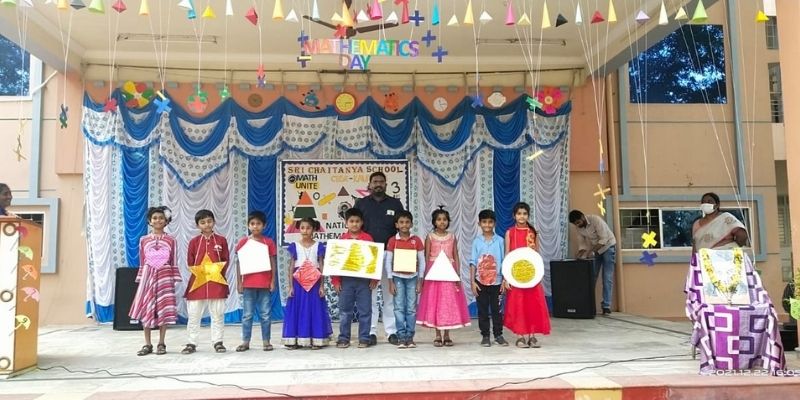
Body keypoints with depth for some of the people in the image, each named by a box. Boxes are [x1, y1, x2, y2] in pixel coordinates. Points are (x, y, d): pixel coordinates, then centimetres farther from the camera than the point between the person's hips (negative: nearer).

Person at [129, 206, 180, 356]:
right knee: (146, 310, 1)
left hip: (165, 277, -1)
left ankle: (161, 344, 9)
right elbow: (142, 263, 9)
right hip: (148, 276, 1)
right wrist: (140, 280, 5)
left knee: (164, 310, 0)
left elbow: (173, 263, 4)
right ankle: (147, 344, 10)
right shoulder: (143, 240, 5)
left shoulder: (170, 240, 2)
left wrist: (174, 280, 0)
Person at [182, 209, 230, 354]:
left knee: (217, 314, 4)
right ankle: (192, 343, 13)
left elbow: (225, 261, 4)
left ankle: (218, 342, 13)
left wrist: (220, 273, -10)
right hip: (197, 281, 0)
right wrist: (198, 272, -9)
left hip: (217, 281, 0)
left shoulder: (221, 240, 4)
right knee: (193, 314, 4)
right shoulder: (194, 241, 4)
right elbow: (190, 263, 4)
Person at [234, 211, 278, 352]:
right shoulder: (243, 242, 2)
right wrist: (239, 282, 0)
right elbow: (239, 263, 4)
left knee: (265, 314, 5)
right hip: (248, 283, 0)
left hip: (265, 283, 0)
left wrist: (273, 281, -3)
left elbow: (273, 263, 3)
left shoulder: (269, 242, 2)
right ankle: (245, 341, 14)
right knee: (247, 314, 7)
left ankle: (266, 341, 13)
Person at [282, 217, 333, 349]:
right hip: (298, 283, 0)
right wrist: (290, 286, -3)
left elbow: (321, 267, 2)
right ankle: (295, 340, 7)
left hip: (314, 283, 0)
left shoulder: (318, 246, 2)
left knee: (315, 310, 2)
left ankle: (316, 340, 7)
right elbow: (291, 268, 3)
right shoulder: (294, 246, 3)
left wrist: (321, 286, -4)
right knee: (297, 311, 1)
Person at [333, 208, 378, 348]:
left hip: (364, 280, -1)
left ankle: (364, 338, 13)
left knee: (365, 311, 4)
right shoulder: (342, 239, 4)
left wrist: (374, 279, -3)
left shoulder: (368, 238, 1)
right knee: (345, 311, 7)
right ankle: (343, 338, 16)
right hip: (346, 280, 1)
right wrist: (336, 281, -1)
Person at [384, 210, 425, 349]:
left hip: (412, 278, 0)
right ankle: (402, 337, 5)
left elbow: (422, 261, 3)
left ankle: (410, 337, 9)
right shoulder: (392, 241, -1)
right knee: (399, 308, 0)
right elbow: (388, 261, 0)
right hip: (398, 277, 0)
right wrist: (390, 282, -4)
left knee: (411, 309, 2)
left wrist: (420, 281, -1)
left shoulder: (417, 240, 0)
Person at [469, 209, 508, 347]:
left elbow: (504, 262, 1)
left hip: (496, 281, 0)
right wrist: (472, 282, -4)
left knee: (496, 309, 6)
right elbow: (473, 262, 2)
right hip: (480, 281, 1)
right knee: (482, 310, 7)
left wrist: (505, 281, -3)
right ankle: (485, 336, 16)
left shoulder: (500, 240, 1)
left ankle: (498, 335, 18)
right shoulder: (477, 241, 2)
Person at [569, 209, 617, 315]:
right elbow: (582, 243, -3)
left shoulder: (595, 220, -27)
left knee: (607, 278, -9)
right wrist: (580, 254, -21)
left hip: (608, 246, -5)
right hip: (594, 249, 6)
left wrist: (589, 251, -34)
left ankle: (606, 306, -8)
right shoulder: (579, 227, -8)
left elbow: (604, 239, -28)